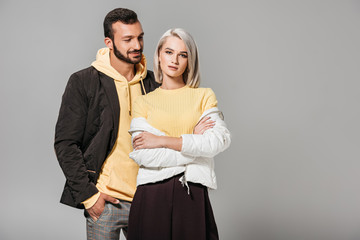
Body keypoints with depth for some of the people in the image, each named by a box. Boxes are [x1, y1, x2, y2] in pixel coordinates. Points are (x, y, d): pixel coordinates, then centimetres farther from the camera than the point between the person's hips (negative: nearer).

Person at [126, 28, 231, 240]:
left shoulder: (204, 96, 8)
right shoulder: (143, 102, 7)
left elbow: (221, 140, -9)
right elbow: (142, 155, -7)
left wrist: (162, 140, -10)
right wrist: (193, 140, -7)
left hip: (193, 195, 0)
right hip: (151, 196, 0)